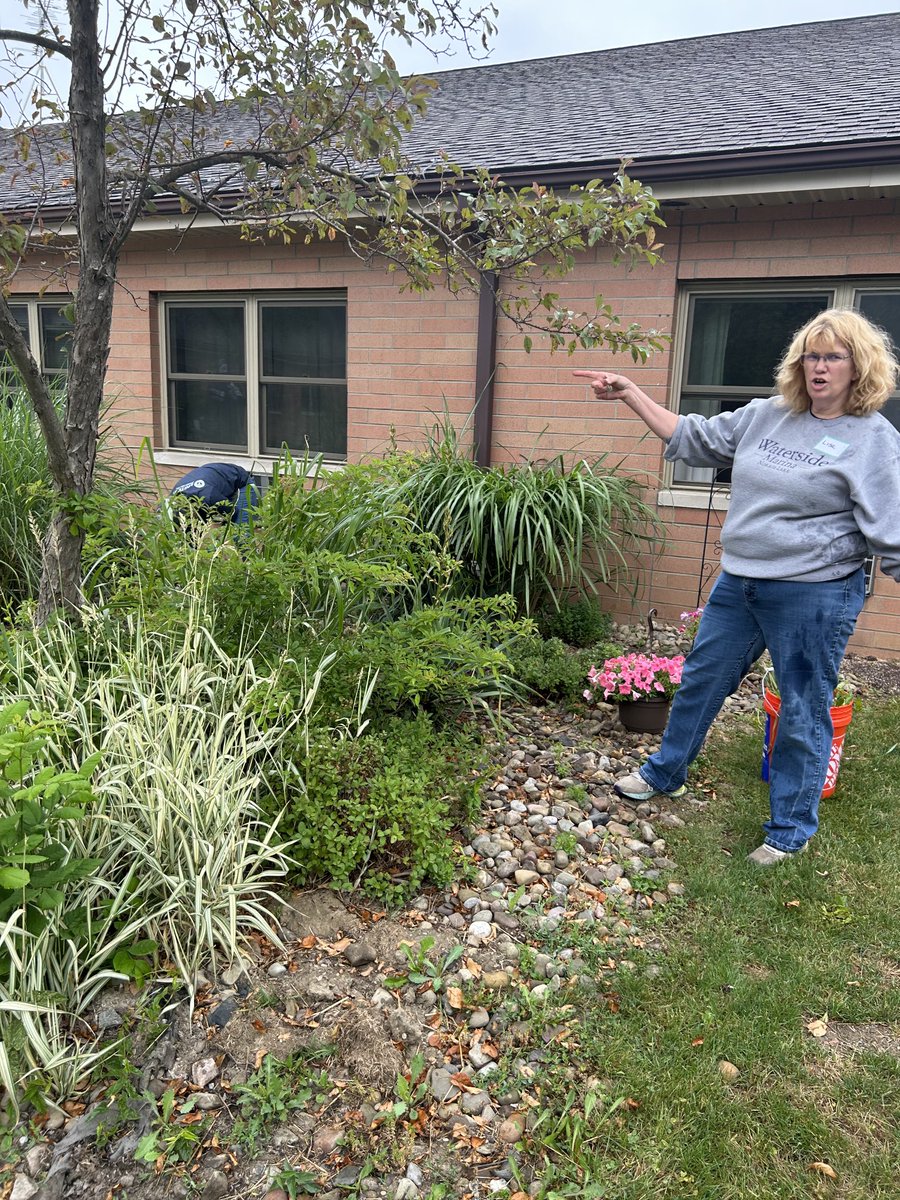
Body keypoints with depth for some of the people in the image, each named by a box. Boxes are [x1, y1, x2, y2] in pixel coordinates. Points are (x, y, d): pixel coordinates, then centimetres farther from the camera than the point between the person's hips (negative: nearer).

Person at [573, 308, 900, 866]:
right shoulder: (766, 415, 6)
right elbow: (692, 438, 13)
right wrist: (631, 393, 10)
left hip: (814, 594, -5)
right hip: (739, 583, 6)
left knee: (804, 710, 7)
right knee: (701, 680, 18)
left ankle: (791, 830, 26)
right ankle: (665, 775, 40)